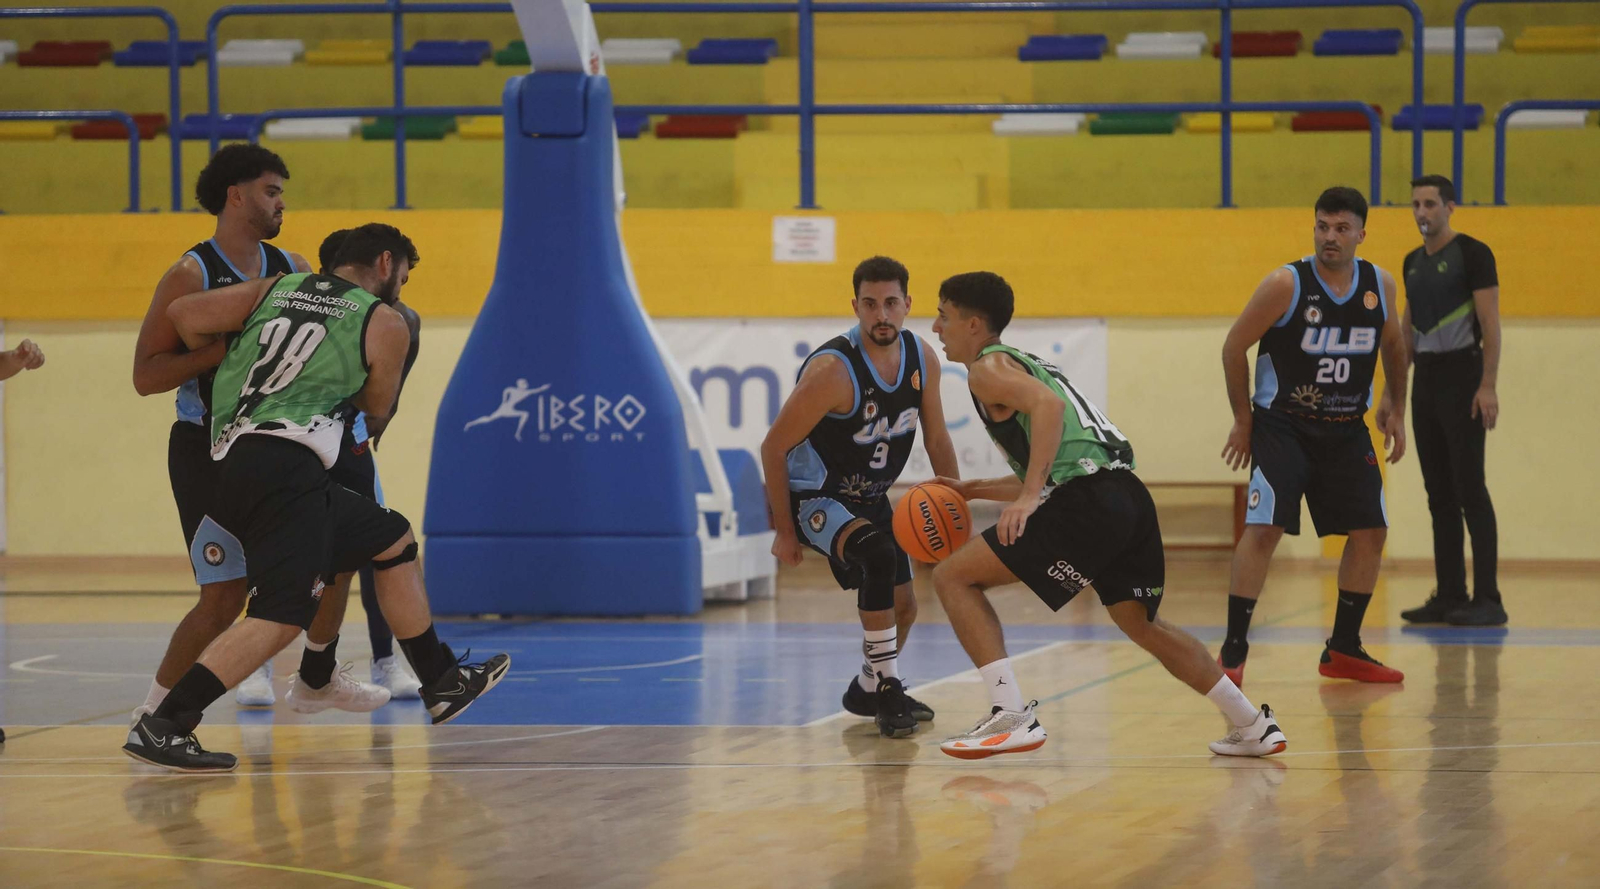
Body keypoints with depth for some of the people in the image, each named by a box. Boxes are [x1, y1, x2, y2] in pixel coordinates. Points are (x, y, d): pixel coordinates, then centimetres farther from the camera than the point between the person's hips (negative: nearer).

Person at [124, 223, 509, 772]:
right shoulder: (385, 325, 7)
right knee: (283, 613, -17)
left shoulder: (277, 289, 20)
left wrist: (226, 368, 27)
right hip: (284, 461, -8)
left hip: (232, 462, 8)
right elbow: (378, 409, 19)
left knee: (395, 541, 22)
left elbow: (182, 314, 11)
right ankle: (162, 726, -28)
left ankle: (443, 686, 32)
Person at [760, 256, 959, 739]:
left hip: (870, 498, 8)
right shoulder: (832, 369, -28)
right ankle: (889, 692, -24)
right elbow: (773, 448, -21)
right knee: (878, 555, -33)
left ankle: (867, 691, 41)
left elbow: (936, 438, 7)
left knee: (903, 605, 13)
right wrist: (785, 531, -18)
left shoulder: (922, 359, -8)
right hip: (815, 496, -8)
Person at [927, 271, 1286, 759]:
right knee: (1140, 623, 27)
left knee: (954, 576, -1)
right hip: (1129, 495, 9)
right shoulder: (1026, 365, 32)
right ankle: (1253, 726, 27)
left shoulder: (988, 368, 4)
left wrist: (1029, 495, -23)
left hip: (1088, 504, -9)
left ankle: (1011, 716, -10)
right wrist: (975, 490, 35)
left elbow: (1048, 405, -18)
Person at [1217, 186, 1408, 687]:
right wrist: (1243, 419, -4)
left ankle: (1343, 651, 15)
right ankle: (1233, 653, -13)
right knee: (1264, 529, -17)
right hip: (1282, 425, -5)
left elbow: (1393, 344, 18)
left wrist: (1395, 409, 14)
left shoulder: (1380, 286, -1)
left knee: (1370, 532, 3)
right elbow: (1234, 347, -7)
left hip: (1347, 430, 5)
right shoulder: (1286, 285, -15)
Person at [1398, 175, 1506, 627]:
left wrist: (1488, 386, -19)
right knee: (1439, 492, 7)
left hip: (1462, 375, -8)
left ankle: (1488, 600, -12)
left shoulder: (1472, 253, -7)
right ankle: (1449, 596, 9)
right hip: (1425, 378, 8)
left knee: (1469, 489, -11)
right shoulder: (1413, 262, 15)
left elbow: (1491, 323, -12)